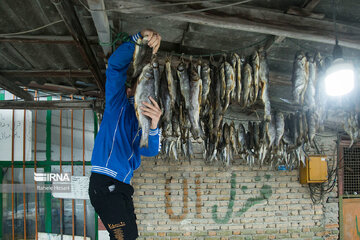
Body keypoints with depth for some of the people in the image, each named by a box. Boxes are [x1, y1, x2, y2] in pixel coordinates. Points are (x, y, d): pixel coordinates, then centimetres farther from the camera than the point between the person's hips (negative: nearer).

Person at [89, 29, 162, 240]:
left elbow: (151, 151, 1)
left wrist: (153, 126, -19)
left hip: (122, 187, 8)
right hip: (105, 183, -8)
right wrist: (139, 38, -18)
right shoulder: (119, 104, 4)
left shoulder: (142, 123, 22)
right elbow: (116, 65, -9)